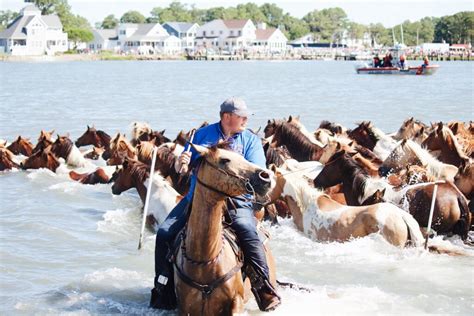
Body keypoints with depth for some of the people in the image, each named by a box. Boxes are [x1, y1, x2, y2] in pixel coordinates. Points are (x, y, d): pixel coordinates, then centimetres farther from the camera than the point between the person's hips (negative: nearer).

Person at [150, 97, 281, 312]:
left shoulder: (251, 140, 9)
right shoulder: (203, 134, 13)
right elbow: (179, 168, 17)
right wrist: (181, 162, -7)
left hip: (236, 200, -2)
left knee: (248, 232, -30)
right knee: (165, 234, -11)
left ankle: (265, 289, -23)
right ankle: (164, 291, 1)